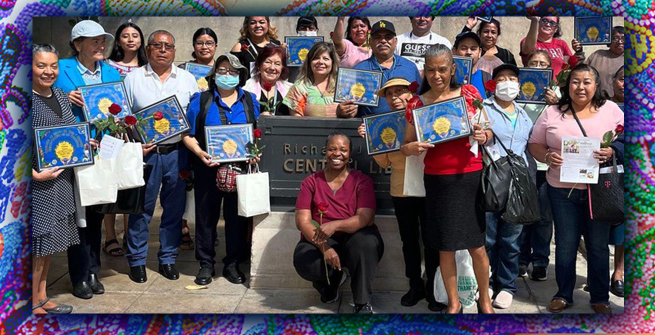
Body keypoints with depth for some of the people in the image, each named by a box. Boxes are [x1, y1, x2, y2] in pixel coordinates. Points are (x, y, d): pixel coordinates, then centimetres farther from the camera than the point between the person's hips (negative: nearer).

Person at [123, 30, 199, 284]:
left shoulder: (188, 79, 10)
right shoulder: (133, 78, 6)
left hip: (177, 152, 2)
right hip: (145, 152, -1)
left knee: (175, 208, 7)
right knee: (141, 208, 3)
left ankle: (168, 258, 21)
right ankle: (137, 260, 17)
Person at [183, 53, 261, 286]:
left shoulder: (249, 100, 11)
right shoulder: (201, 100, 5)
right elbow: (188, 134, 2)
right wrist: (199, 152, -16)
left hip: (241, 168, 1)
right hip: (209, 168, -1)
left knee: (237, 216, 6)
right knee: (206, 215, 5)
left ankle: (232, 264, 20)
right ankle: (206, 264, 18)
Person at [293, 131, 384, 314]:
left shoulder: (362, 181, 1)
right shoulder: (311, 182, 4)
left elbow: (365, 218, -14)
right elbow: (302, 221, -6)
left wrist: (335, 225, -34)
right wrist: (324, 247, -23)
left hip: (353, 238, -1)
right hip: (320, 241, 1)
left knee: (365, 242, -36)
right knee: (304, 262, -31)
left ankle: (362, 304, -17)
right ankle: (332, 280, 8)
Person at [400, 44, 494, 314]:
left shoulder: (469, 93, 2)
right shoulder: (417, 104, 1)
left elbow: (489, 131, 8)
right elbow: (405, 146, 4)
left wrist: (484, 136, -15)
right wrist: (413, 147, -18)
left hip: (471, 177, 0)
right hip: (437, 180, 0)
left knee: (477, 245, 5)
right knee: (445, 247, 8)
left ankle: (485, 300, 26)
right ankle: (453, 303, 26)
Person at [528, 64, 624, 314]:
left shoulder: (610, 110, 4)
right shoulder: (553, 113, 4)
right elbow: (534, 144, 7)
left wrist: (613, 152, -15)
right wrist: (547, 157, -13)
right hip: (563, 190, 0)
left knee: (598, 246, 8)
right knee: (565, 245, 8)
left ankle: (600, 298, 24)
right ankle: (563, 295, 25)